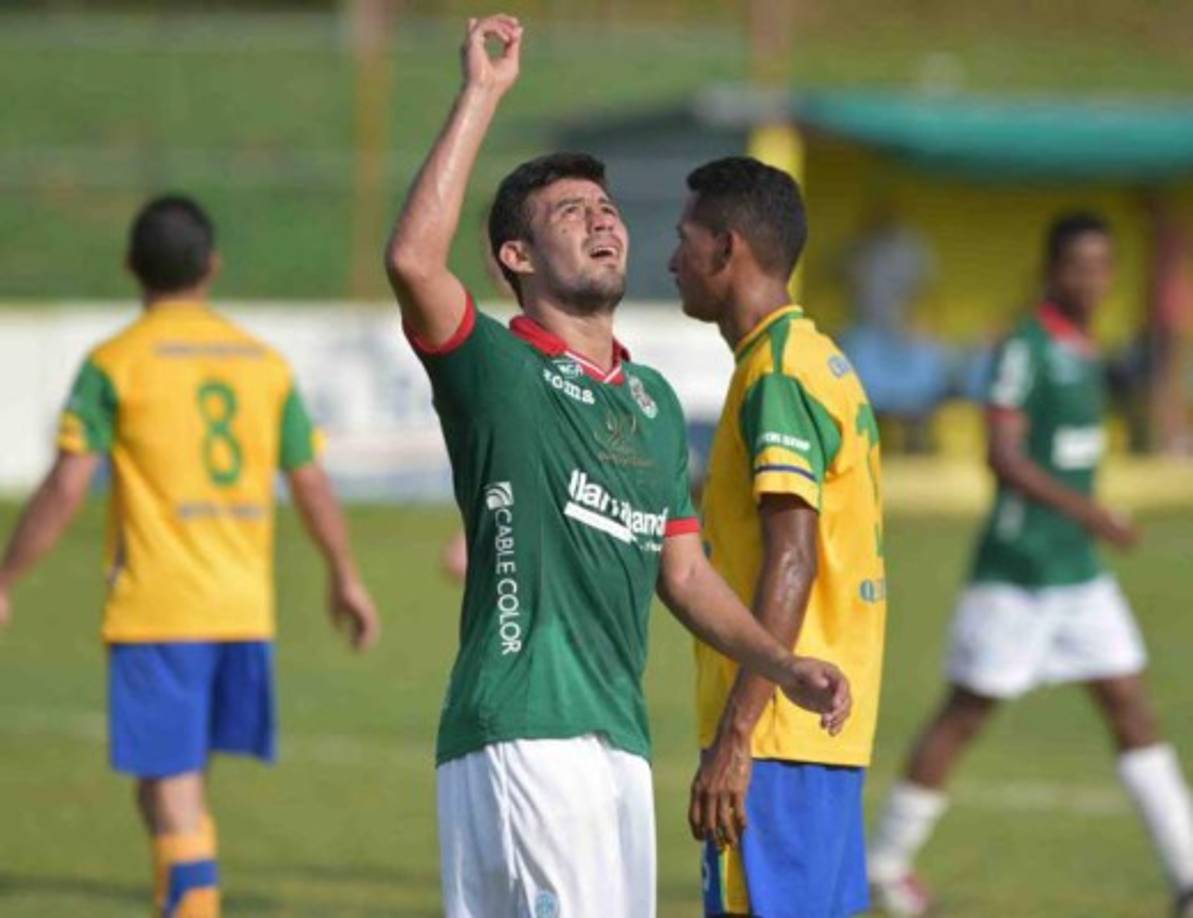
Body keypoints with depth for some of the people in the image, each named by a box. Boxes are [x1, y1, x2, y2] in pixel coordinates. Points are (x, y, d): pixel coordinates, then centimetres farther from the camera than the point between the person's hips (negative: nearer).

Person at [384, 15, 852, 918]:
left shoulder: (654, 399, 21)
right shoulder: (495, 368, -2)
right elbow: (413, 259, -21)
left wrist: (781, 664, 11)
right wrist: (483, 93, -16)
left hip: (620, 735, 8)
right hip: (521, 733, -8)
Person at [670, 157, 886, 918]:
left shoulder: (779, 375, -13)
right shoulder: (824, 361, 17)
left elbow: (791, 561, -22)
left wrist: (734, 738, -25)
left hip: (778, 738, -10)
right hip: (833, 733, 10)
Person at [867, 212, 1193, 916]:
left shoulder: (1085, 351, 12)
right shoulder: (1026, 349, -14)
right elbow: (1004, 456, -21)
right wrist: (1085, 510, -27)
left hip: (1079, 570, 8)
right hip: (1017, 571, -8)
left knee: (1132, 705, 2)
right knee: (966, 713, 1)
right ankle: (888, 861, 14)